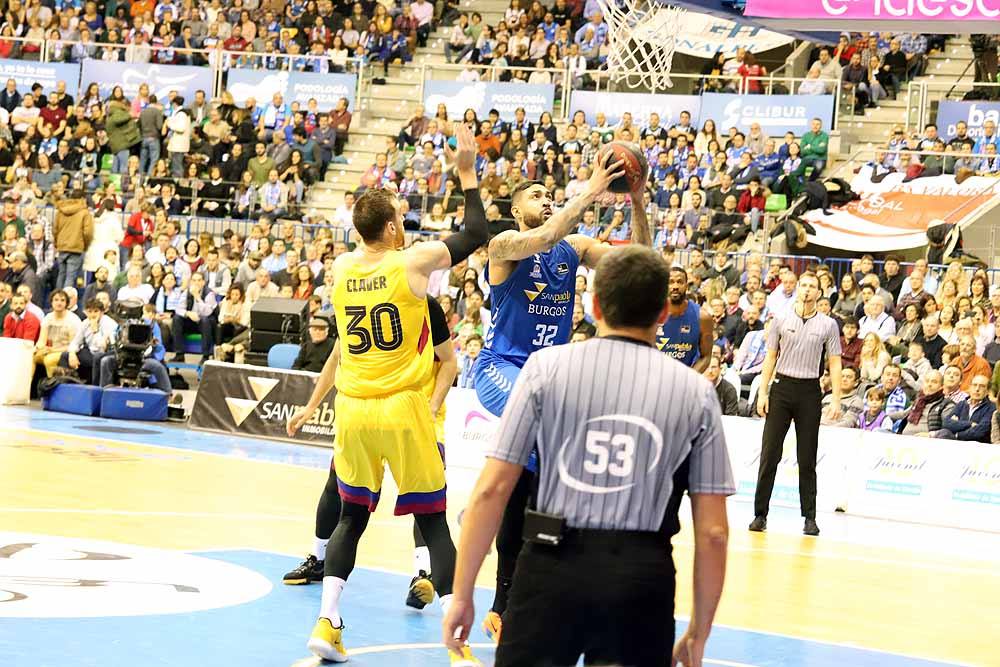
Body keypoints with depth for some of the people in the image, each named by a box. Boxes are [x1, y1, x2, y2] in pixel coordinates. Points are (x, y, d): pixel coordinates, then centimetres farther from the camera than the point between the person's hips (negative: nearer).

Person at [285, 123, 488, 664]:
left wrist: (385, 206, 34)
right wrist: (467, 172, 11)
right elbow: (476, 232, 3)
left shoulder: (341, 268, 3)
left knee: (352, 517, 16)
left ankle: (327, 623, 7)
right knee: (432, 520, 2)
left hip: (353, 410, 4)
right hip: (403, 408, -4)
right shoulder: (413, 261, -9)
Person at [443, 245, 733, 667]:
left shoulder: (546, 367, 1)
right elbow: (713, 532, 3)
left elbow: (491, 490, -2)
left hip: (553, 567, -1)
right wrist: (699, 631, 14)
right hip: (641, 577, 1)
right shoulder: (696, 392, 4)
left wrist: (462, 594, 5)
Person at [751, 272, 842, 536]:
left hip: (810, 391, -1)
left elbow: (835, 364, 3)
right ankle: (760, 513, 3)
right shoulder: (782, 321, 6)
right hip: (782, 387, 1)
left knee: (807, 459, 3)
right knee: (769, 453, -2)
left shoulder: (828, 325, 3)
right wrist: (763, 392, 1)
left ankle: (809, 517, 9)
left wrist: (836, 399, -4)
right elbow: (770, 358, 8)